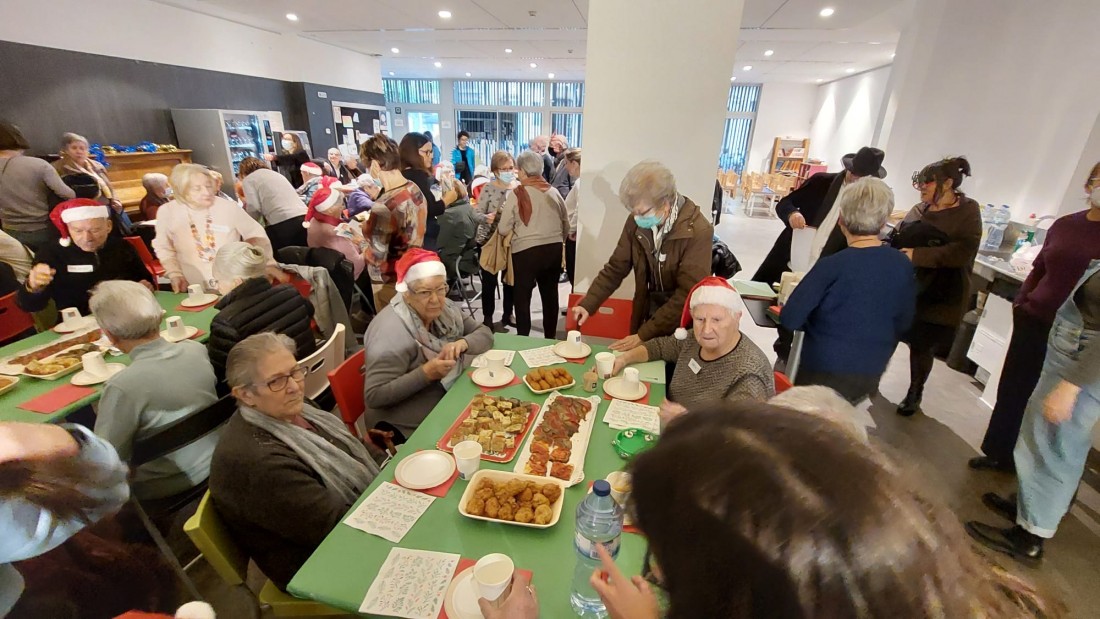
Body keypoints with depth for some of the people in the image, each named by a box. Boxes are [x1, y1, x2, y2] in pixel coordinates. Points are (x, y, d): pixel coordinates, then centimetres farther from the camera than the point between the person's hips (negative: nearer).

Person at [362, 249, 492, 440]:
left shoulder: (445, 308, -2)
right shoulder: (392, 331, -24)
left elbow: (484, 333, 3)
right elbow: (373, 396, -24)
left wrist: (462, 343, -18)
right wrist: (426, 373, -31)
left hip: (448, 405, 7)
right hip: (410, 430, -7)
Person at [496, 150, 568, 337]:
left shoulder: (517, 193, -8)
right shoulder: (553, 191, 4)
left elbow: (503, 229, -7)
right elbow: (566, 225, 11)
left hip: (526, 251, -4)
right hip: (554, 249, 5)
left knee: (522, 297, 9)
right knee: (550, 295, 15)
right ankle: (550, 338, 27)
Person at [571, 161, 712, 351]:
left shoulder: (698, 231, -22)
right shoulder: (636, 222, -8)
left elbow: (687, 295, -23)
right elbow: (616, 267, 1)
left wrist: (643, 335, -23)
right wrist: (588, 304, -10)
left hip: (680, 330, -4)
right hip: (645, 317, 4)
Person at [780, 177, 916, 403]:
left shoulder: (832, 266, -20)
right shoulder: (904, 266, -4)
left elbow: (790, 318, -16)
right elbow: (902, 325, 8)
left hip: (825, 372, -5)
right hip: (872, 374, 5)